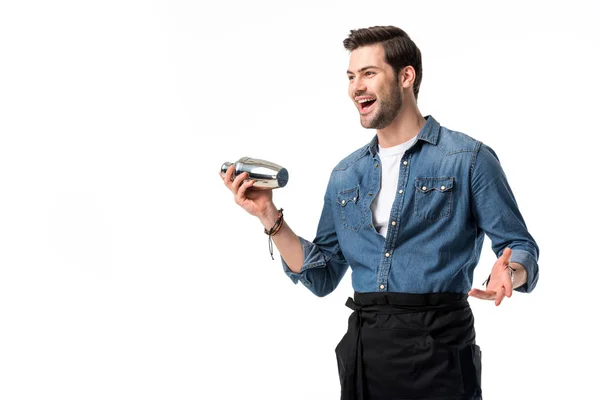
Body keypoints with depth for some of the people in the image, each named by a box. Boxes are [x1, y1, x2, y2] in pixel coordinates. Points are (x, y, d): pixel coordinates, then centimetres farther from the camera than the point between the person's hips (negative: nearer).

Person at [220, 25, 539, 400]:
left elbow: (520, 248, -3)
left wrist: (509, 275, -26)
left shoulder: (468, 159, -3)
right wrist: (270, 217, 1)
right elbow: (321, 277, 11)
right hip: (363, 349, 4)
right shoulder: (345, 175, 12)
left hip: (438, 353, -4)